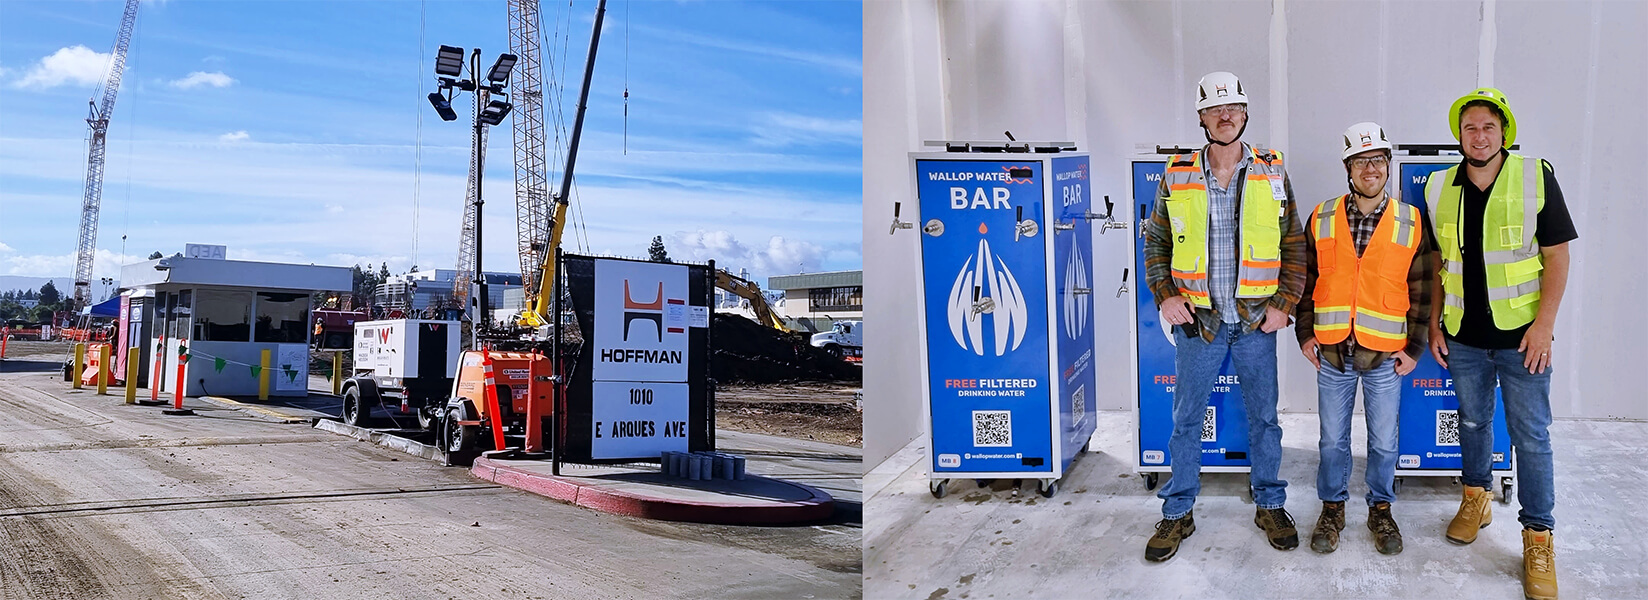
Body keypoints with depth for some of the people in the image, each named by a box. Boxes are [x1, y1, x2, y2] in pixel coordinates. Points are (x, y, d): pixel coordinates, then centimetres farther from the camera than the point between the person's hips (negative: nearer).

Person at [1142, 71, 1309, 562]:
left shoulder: (1272, 175, 1)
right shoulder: (1177, 177, 0)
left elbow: (1295, 245, 5)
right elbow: (1156, 242, 8)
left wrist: (1283, 303, -3)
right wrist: (1165, 295, -4)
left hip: (1256, 321, 1)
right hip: (1197, 319, 0)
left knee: (1263, 417, 11)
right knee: (1186, 419, 7)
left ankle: (1269, 505, 29)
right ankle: (1177, 513, 19)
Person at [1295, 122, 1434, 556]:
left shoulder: (1411, 222, 0)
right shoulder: (1321, 219, 2)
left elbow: (1422, 290, 4)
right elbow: (1306, 280, 8)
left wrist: (1414, 348, 1)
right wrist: (1305, 334, 3)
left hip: (1386, 355, 0)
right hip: (1332, 352, 1)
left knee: (1384, 441, 10)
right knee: (1333, 439, 10)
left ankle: (1381, 510, 28)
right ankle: (1332, 508, 26)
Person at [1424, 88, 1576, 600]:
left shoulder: (1536, 178, -7)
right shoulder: (1440, 188, 2)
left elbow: (1557, 256, -6)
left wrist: (1543, 324, -13)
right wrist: (1433, 323, 6)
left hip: (1521, 335, -3)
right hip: (1463, 336, 3)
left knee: (1531, 436, 1)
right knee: (1472, 421, 17)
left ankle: (1538, 538, 11)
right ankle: (1476, 499, 37)